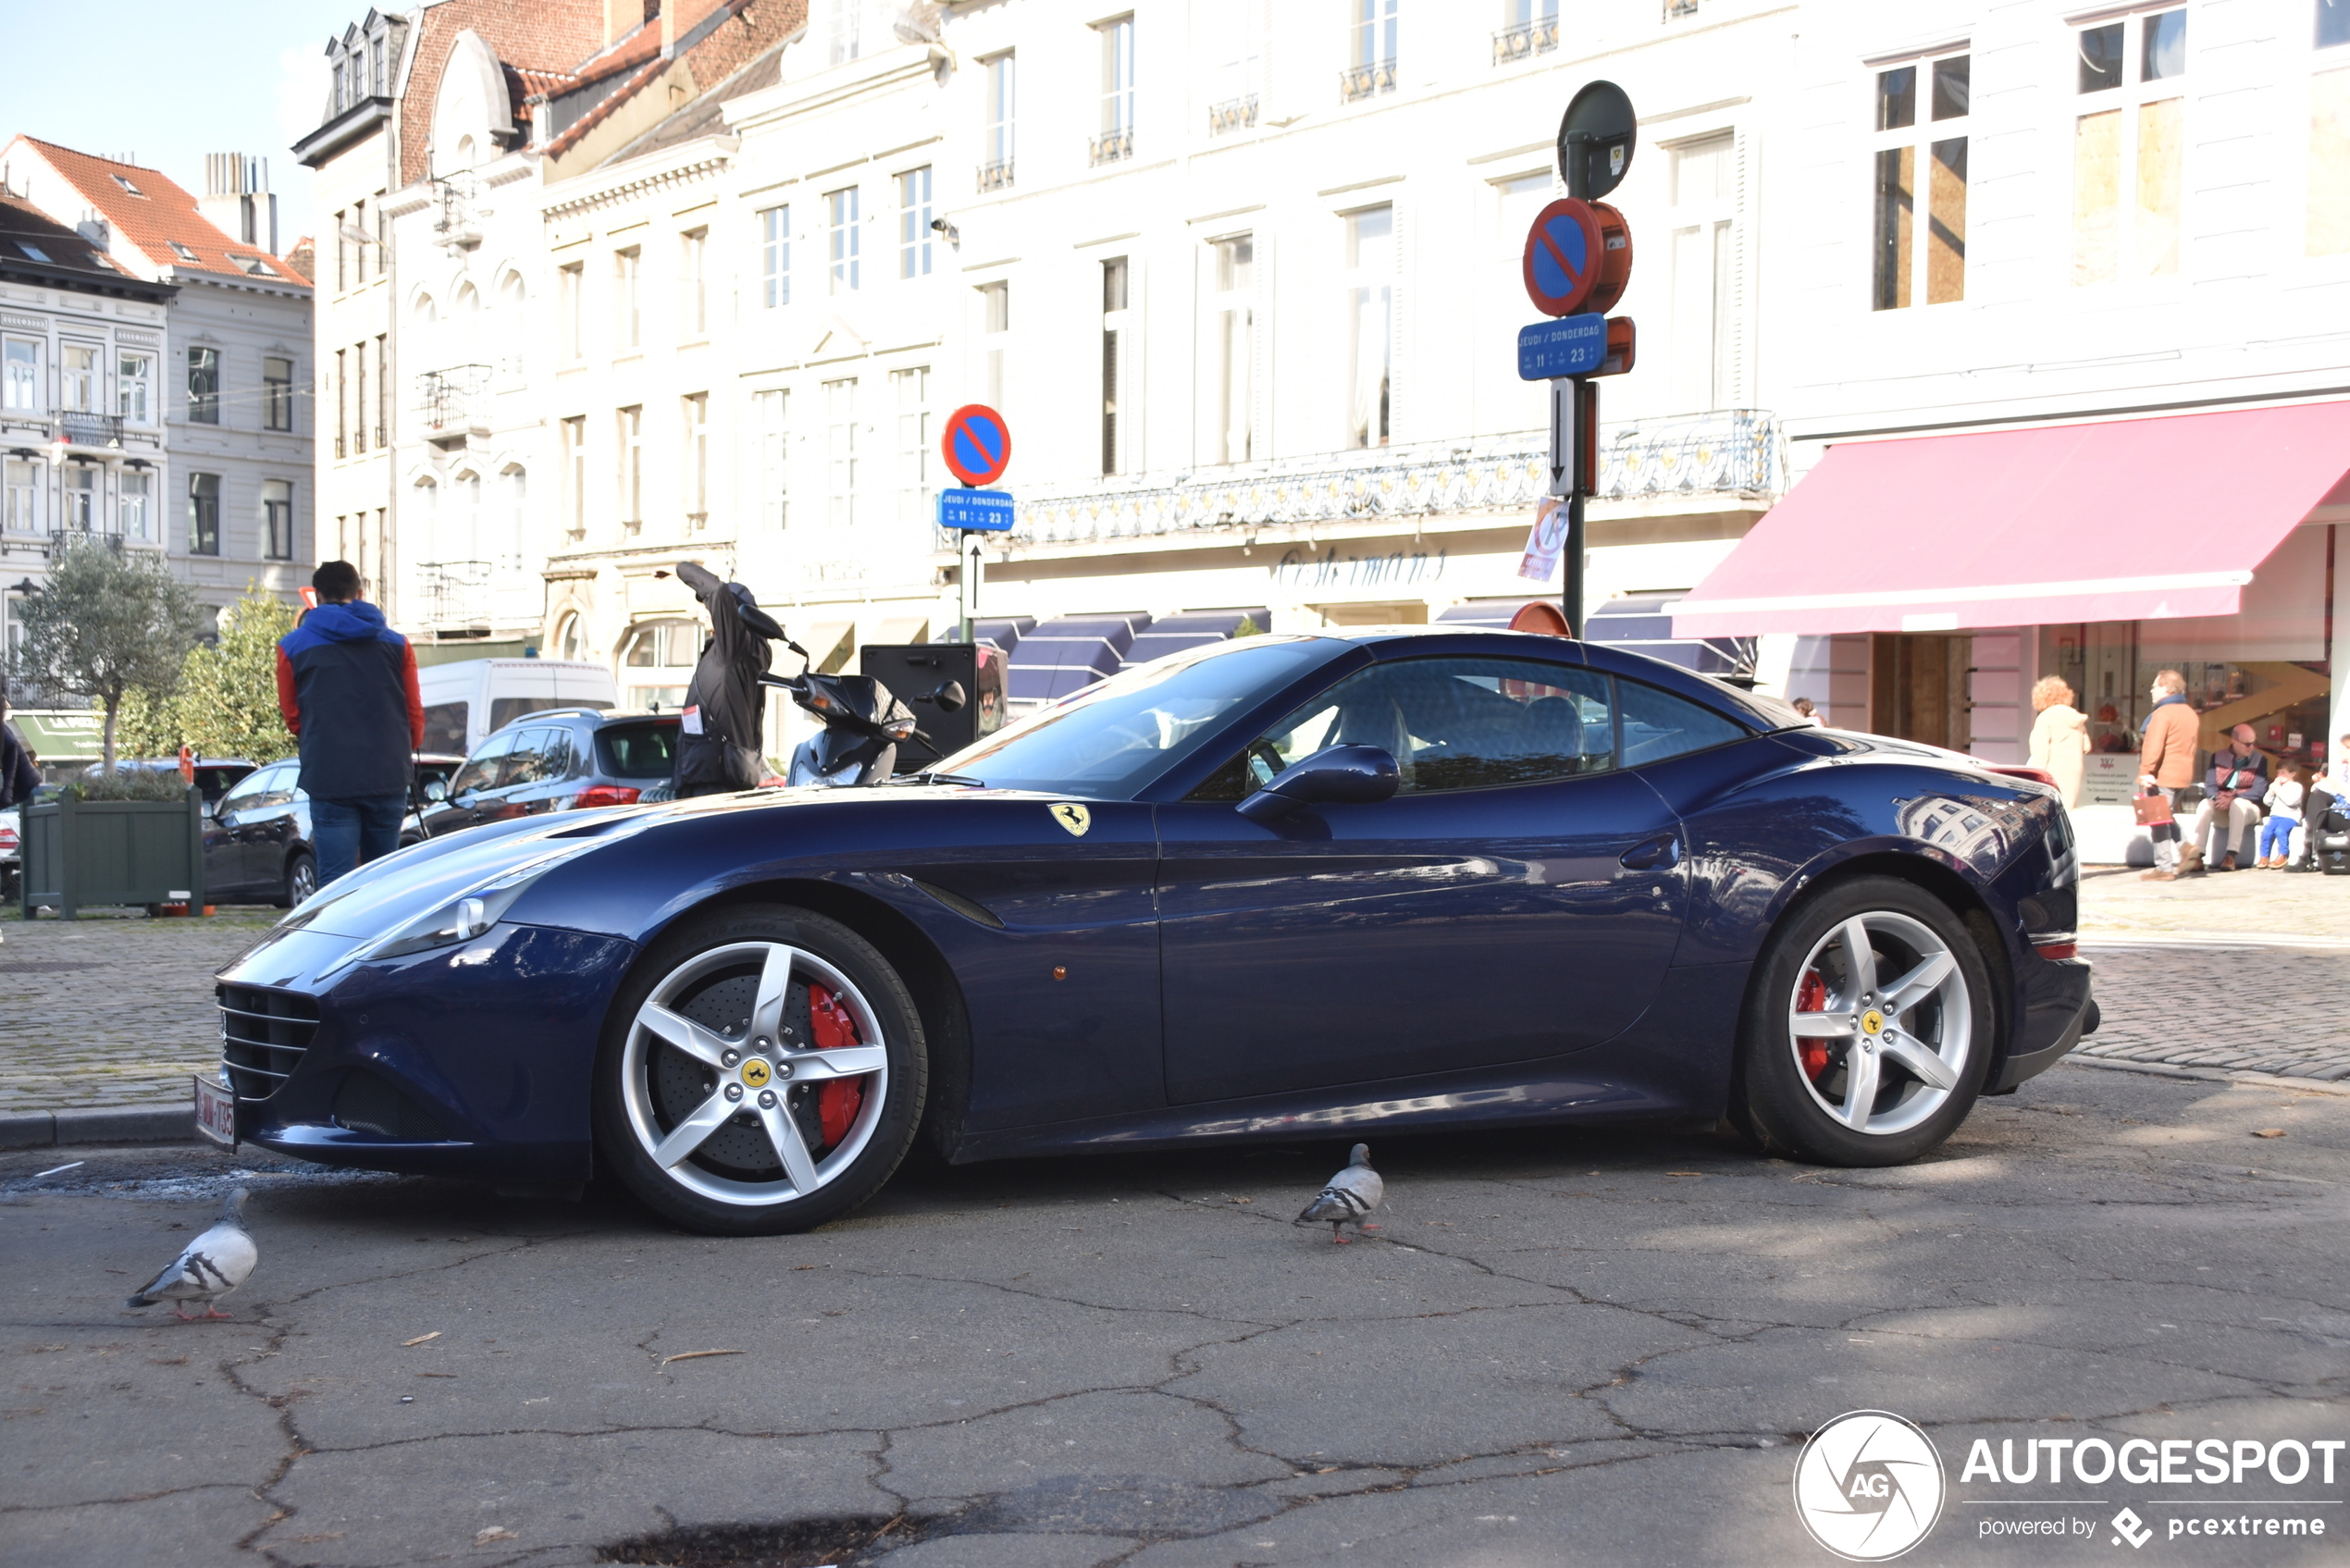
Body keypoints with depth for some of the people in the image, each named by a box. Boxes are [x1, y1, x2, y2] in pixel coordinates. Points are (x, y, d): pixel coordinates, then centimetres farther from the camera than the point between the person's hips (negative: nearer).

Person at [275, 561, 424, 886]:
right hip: (389, 779, 2)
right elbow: (414, 713, 10)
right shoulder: (396, 644, 8)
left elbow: (292, 717, 10)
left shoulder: (293, 646, 4)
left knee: (336, 880, -3)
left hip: (330, 779, -2)